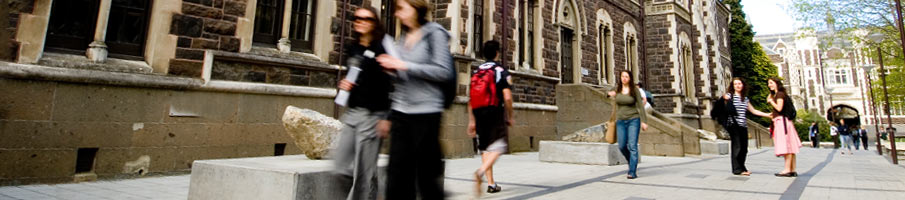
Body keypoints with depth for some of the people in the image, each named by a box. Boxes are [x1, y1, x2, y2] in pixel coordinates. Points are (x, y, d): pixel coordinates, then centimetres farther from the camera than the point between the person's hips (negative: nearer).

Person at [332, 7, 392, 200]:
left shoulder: (381, 49, -7)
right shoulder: (352, 48, 13)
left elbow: (389, 85, -13)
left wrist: (386, 117, -19)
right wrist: (344, 84, 3)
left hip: (372, 115, -7)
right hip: (352, 112, 7)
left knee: (363, 170, -1)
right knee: (342, 165, 9)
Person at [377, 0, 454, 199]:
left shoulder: (435, 33, -3)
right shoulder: (403, 37, 16)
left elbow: (444, 72, -12)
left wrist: (405, 65, -14)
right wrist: (392, 67, 0)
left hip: (425, 113, -6)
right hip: (400, 112, 6)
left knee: (426, 171, 2)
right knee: (397, 171, 3)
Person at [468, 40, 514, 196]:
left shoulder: (476, 71, 13)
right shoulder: (501, 71, -1)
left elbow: (471, 98, 11)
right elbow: (507, 97, -10)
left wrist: (471, 121, 16)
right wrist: (509, 117, 3)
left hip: (479, 114, 5)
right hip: (495, 113, -5)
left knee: (484, 148, 12)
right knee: (497, 147, -2)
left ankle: (491, 184, 13)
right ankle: (481, 172, -27)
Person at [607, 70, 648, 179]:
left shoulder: (635, 90, -4)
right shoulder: (617, 88, 4)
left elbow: (640, 106, -5)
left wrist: (643, 121, -9)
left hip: (633, 120, -4)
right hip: (621, 121, 4)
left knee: (632, 146, -10)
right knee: (622, 146, 2)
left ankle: (632, 172, -7)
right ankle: (632, 162, 30)